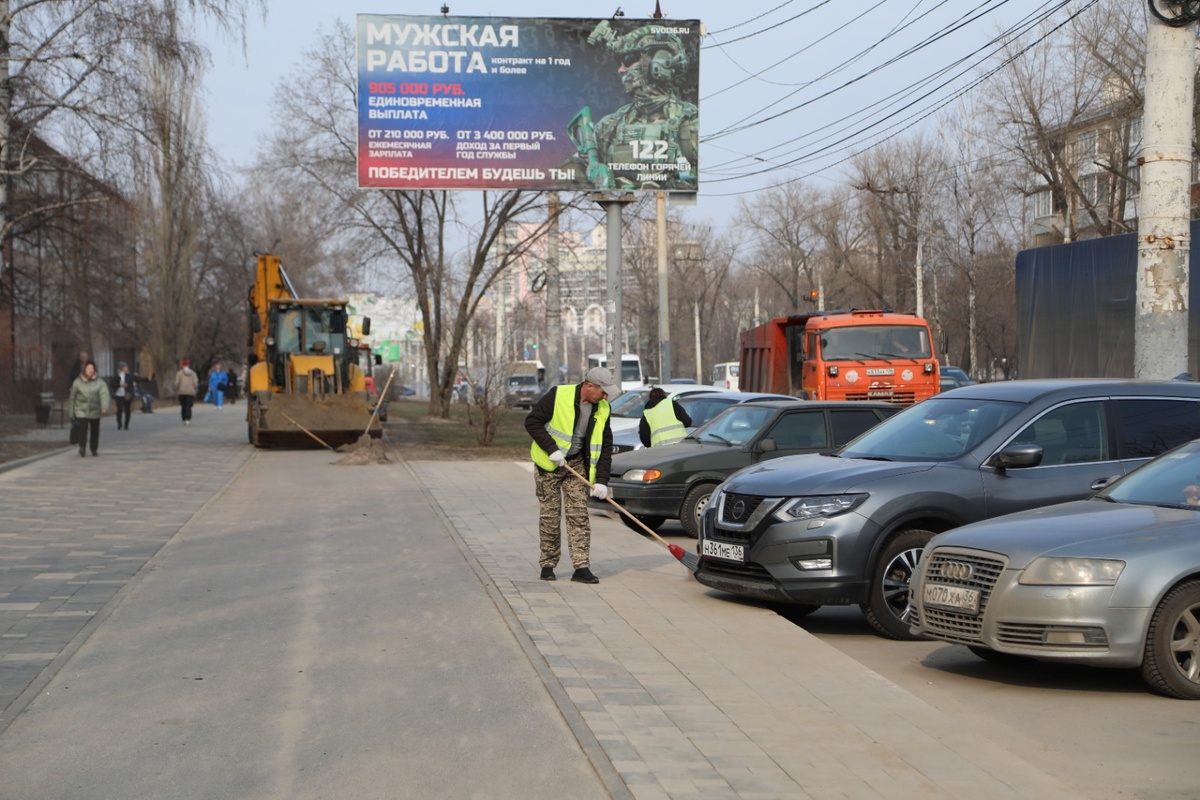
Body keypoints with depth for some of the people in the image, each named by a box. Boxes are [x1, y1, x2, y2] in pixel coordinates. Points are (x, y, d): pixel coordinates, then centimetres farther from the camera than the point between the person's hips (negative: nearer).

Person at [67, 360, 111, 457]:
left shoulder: (99, 383, -2)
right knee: (83, 428, -17)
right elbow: (72, 397, 9)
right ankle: (82, 448, -9)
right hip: (81, 410, -1)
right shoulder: (78, 382, 2)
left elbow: (104, 395, -15)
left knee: (95, 430, 6)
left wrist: (104, 407, -32)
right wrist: (72, 411, 9)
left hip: (95, 411, 1)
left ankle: (94, 449, 21)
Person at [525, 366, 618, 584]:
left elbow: (605, 446, 1)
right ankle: (547, 565, 14)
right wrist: (552, 449, -22)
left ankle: (582, 568, -3)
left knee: (579, 515, -3)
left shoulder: (602, 409, -3)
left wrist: (601, 480, -8)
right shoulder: (558, 395, -18)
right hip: (548, 463, -4)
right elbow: (532, 421, -15)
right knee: (550, 516, 1)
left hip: (576, 464, 4)